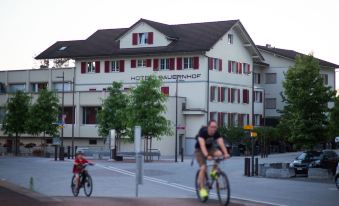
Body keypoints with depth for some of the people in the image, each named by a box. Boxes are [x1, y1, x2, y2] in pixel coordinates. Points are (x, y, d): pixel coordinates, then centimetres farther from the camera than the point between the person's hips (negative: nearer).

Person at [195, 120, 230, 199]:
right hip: (200, 150, -4)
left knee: (219, 154, -27)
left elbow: (221, 143, -31)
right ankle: (202, 189, -9)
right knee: (203, 168, -20)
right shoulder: (203, 132, -30)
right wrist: (206, 155, -55)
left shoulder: (216, 133, -19)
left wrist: (226, 153, -47)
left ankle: (214, 171, -6)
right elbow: (202, 145, -40)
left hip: (210, 148, 4)